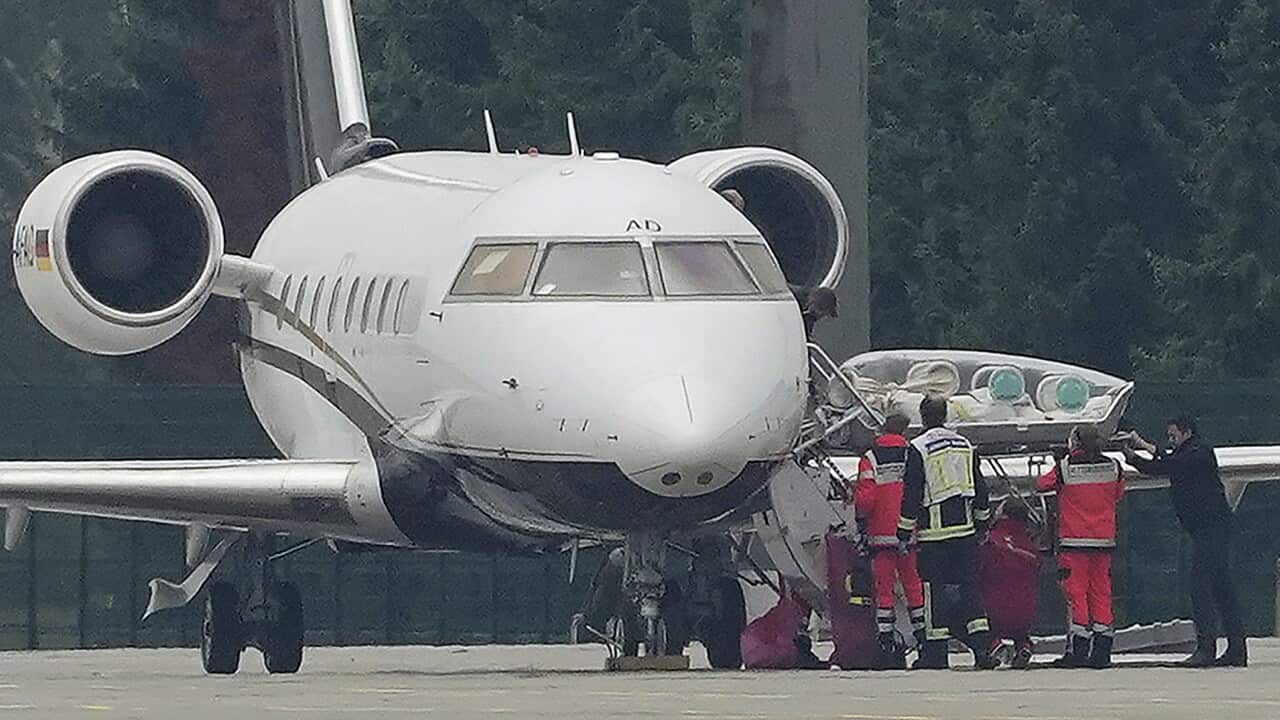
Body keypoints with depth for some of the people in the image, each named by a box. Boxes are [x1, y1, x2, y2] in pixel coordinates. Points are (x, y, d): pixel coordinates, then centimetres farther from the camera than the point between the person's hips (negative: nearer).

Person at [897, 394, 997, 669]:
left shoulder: (918, 448, -8)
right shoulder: (965, 445, 9)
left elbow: (912, 494, -9)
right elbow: (980, 487, 15)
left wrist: (904, 531, -2)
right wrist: (982, 521, 25)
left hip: (934, 531, -5)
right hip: (965, 527, 5)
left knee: (935, 588, 0)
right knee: (969, 585, 6)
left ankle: (935, 652, 1)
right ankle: (982, 646, -3)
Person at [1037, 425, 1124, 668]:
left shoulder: (1064, 468, -10)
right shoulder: (1113, 467, 1)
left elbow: (1042, 485, 6)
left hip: (1074, 541, -4)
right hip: (1104, 539, 4)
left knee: (1076, 592, -1)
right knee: (1101, 591, 9)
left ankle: (1078, 651, -5)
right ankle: (1101, 652, 8)